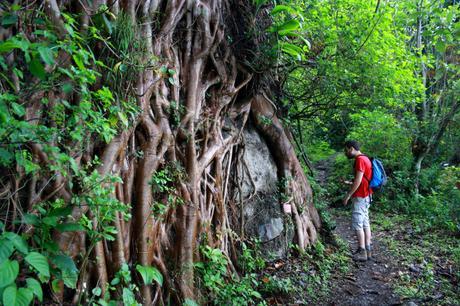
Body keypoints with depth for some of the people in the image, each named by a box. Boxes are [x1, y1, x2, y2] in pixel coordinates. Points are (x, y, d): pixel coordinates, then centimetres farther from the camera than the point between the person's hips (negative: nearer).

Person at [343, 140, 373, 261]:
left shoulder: (360, 160, -17)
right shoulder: (364, 158, 14)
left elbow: (358, 181, -21)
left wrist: (348, 195, -16)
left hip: (360, 196, -10)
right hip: (365, 195, 10)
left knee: (357, 223, -5)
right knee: (365, 223, 12)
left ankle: (362, 252, 0)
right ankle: (368, 250, 16)